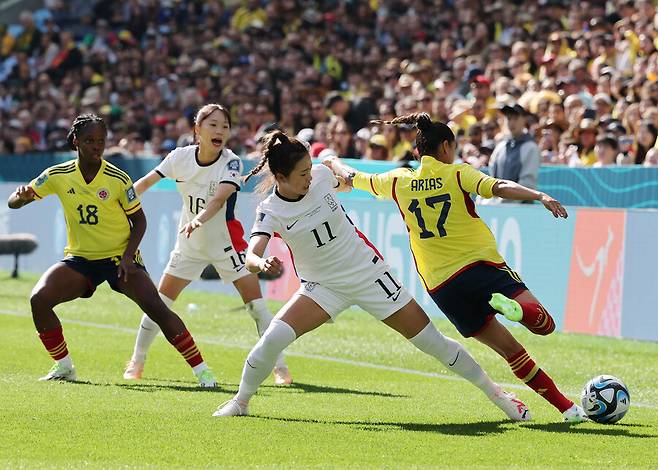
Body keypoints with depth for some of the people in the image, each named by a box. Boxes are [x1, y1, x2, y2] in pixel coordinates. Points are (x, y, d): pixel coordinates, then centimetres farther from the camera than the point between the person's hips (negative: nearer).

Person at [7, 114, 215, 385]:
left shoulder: (118, 179, -11)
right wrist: (22, 196, -25)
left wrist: (128, 256, -16)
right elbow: (13, 202, 0)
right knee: (39, 299, -20)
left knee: (157, 309, -19)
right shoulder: (58, 176, -5)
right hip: (79, 259, 2)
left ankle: (201, 370, -11)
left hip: (120, 258, -2)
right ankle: (63, 366, -1)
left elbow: (139, 220, -1)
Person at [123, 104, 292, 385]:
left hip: (226, 243, -3)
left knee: (256, 304, -11)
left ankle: (279, 367, -2)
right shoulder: (181, 157, -10)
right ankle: (137, 361, 18)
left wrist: (199, 219, -53)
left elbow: (220, 197, -37)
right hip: (189, 245, 3)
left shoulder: (232, 163, -19)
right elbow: (147, 182, 0)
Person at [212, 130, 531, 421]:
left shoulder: (321, 175, -11)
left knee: (431, 340, 0)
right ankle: (240, 402, 3)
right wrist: (262, 264, -51)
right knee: (274, 337, -22)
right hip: (322, 286, -1)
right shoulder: (270, 211, -18)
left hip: (369, 272, 1)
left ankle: (495, 393, 14)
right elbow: (251, 257, -34)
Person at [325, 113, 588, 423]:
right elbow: (499, 188, -18)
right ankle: (513, 306, -42)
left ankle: (564, 405, 2)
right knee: (544, 324, -12)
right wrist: (540, 196, -26)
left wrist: (334, 162, 41)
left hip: (440, 286, 4)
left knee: (511, 350, 8)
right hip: (481, 265, -4)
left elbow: (352, 178, 25)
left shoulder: (398, 181, 10)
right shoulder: (457, 174, 0)